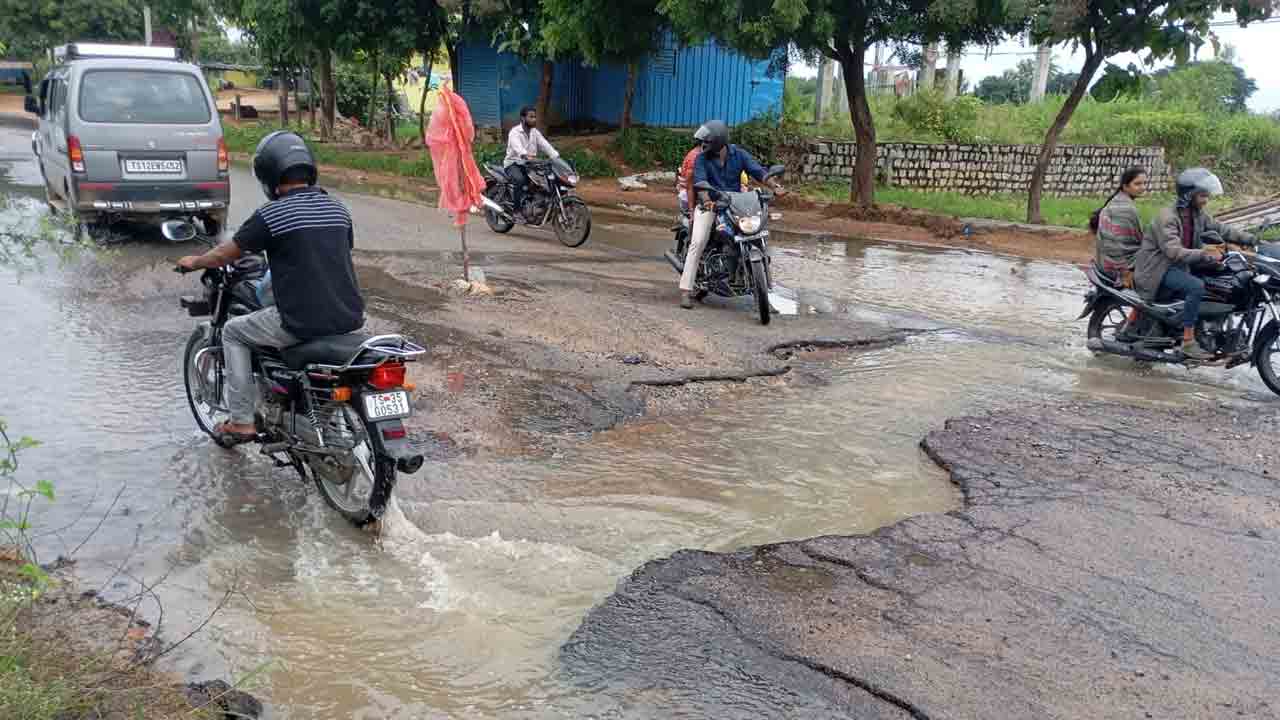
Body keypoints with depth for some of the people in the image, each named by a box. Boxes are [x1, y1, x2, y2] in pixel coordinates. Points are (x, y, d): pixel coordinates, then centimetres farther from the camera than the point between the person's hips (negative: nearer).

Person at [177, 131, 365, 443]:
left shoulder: (270, 215, -7)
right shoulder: (338, 209, 10)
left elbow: (223, 255, 3)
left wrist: (194, 262, 25)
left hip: (303, 322, -6)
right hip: (349, 318, 6)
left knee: (233, 332, 19)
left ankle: (241, 422, 17)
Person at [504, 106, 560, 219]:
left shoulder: (535, 132, 7)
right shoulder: (515, 132, -15)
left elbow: (545, 146, -4)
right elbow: (518, 147, -35)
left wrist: (558, 158, -21)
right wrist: (527, 156, -57)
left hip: (529, 164, 6)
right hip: (513, 163, -6)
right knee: (520, 179, -37)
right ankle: (517, 209, -26)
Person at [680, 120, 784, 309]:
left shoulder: (739, 155, 3)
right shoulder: (702, 159, -4)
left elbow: (758, 171, -8)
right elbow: (700, 180, -20)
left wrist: (774, 186, -26)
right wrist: (706, 199, -41)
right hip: (709, 204, -2)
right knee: (698, 242, -21)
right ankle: (686, 290, -20)